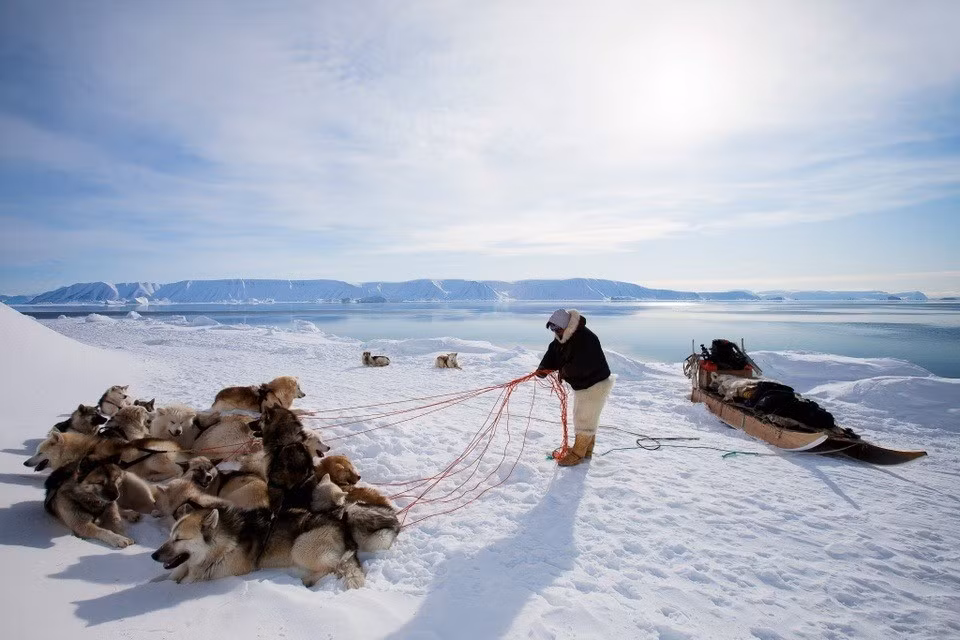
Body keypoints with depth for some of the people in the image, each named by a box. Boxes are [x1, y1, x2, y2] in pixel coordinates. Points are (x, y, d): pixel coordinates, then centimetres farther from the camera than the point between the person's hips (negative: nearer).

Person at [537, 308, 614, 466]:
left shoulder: (585, 338, -31)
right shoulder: (561, 338, 0)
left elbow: (584, 366, -37)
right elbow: (552, 354, -2)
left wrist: (565, 371, -24)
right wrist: (543, 368, -19)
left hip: (596, 384, -10)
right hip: (581, 384, 10)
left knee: (585, 419, -2)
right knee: (582, 417, 20)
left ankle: (577, 454, 11)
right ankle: (586, 449, 35)